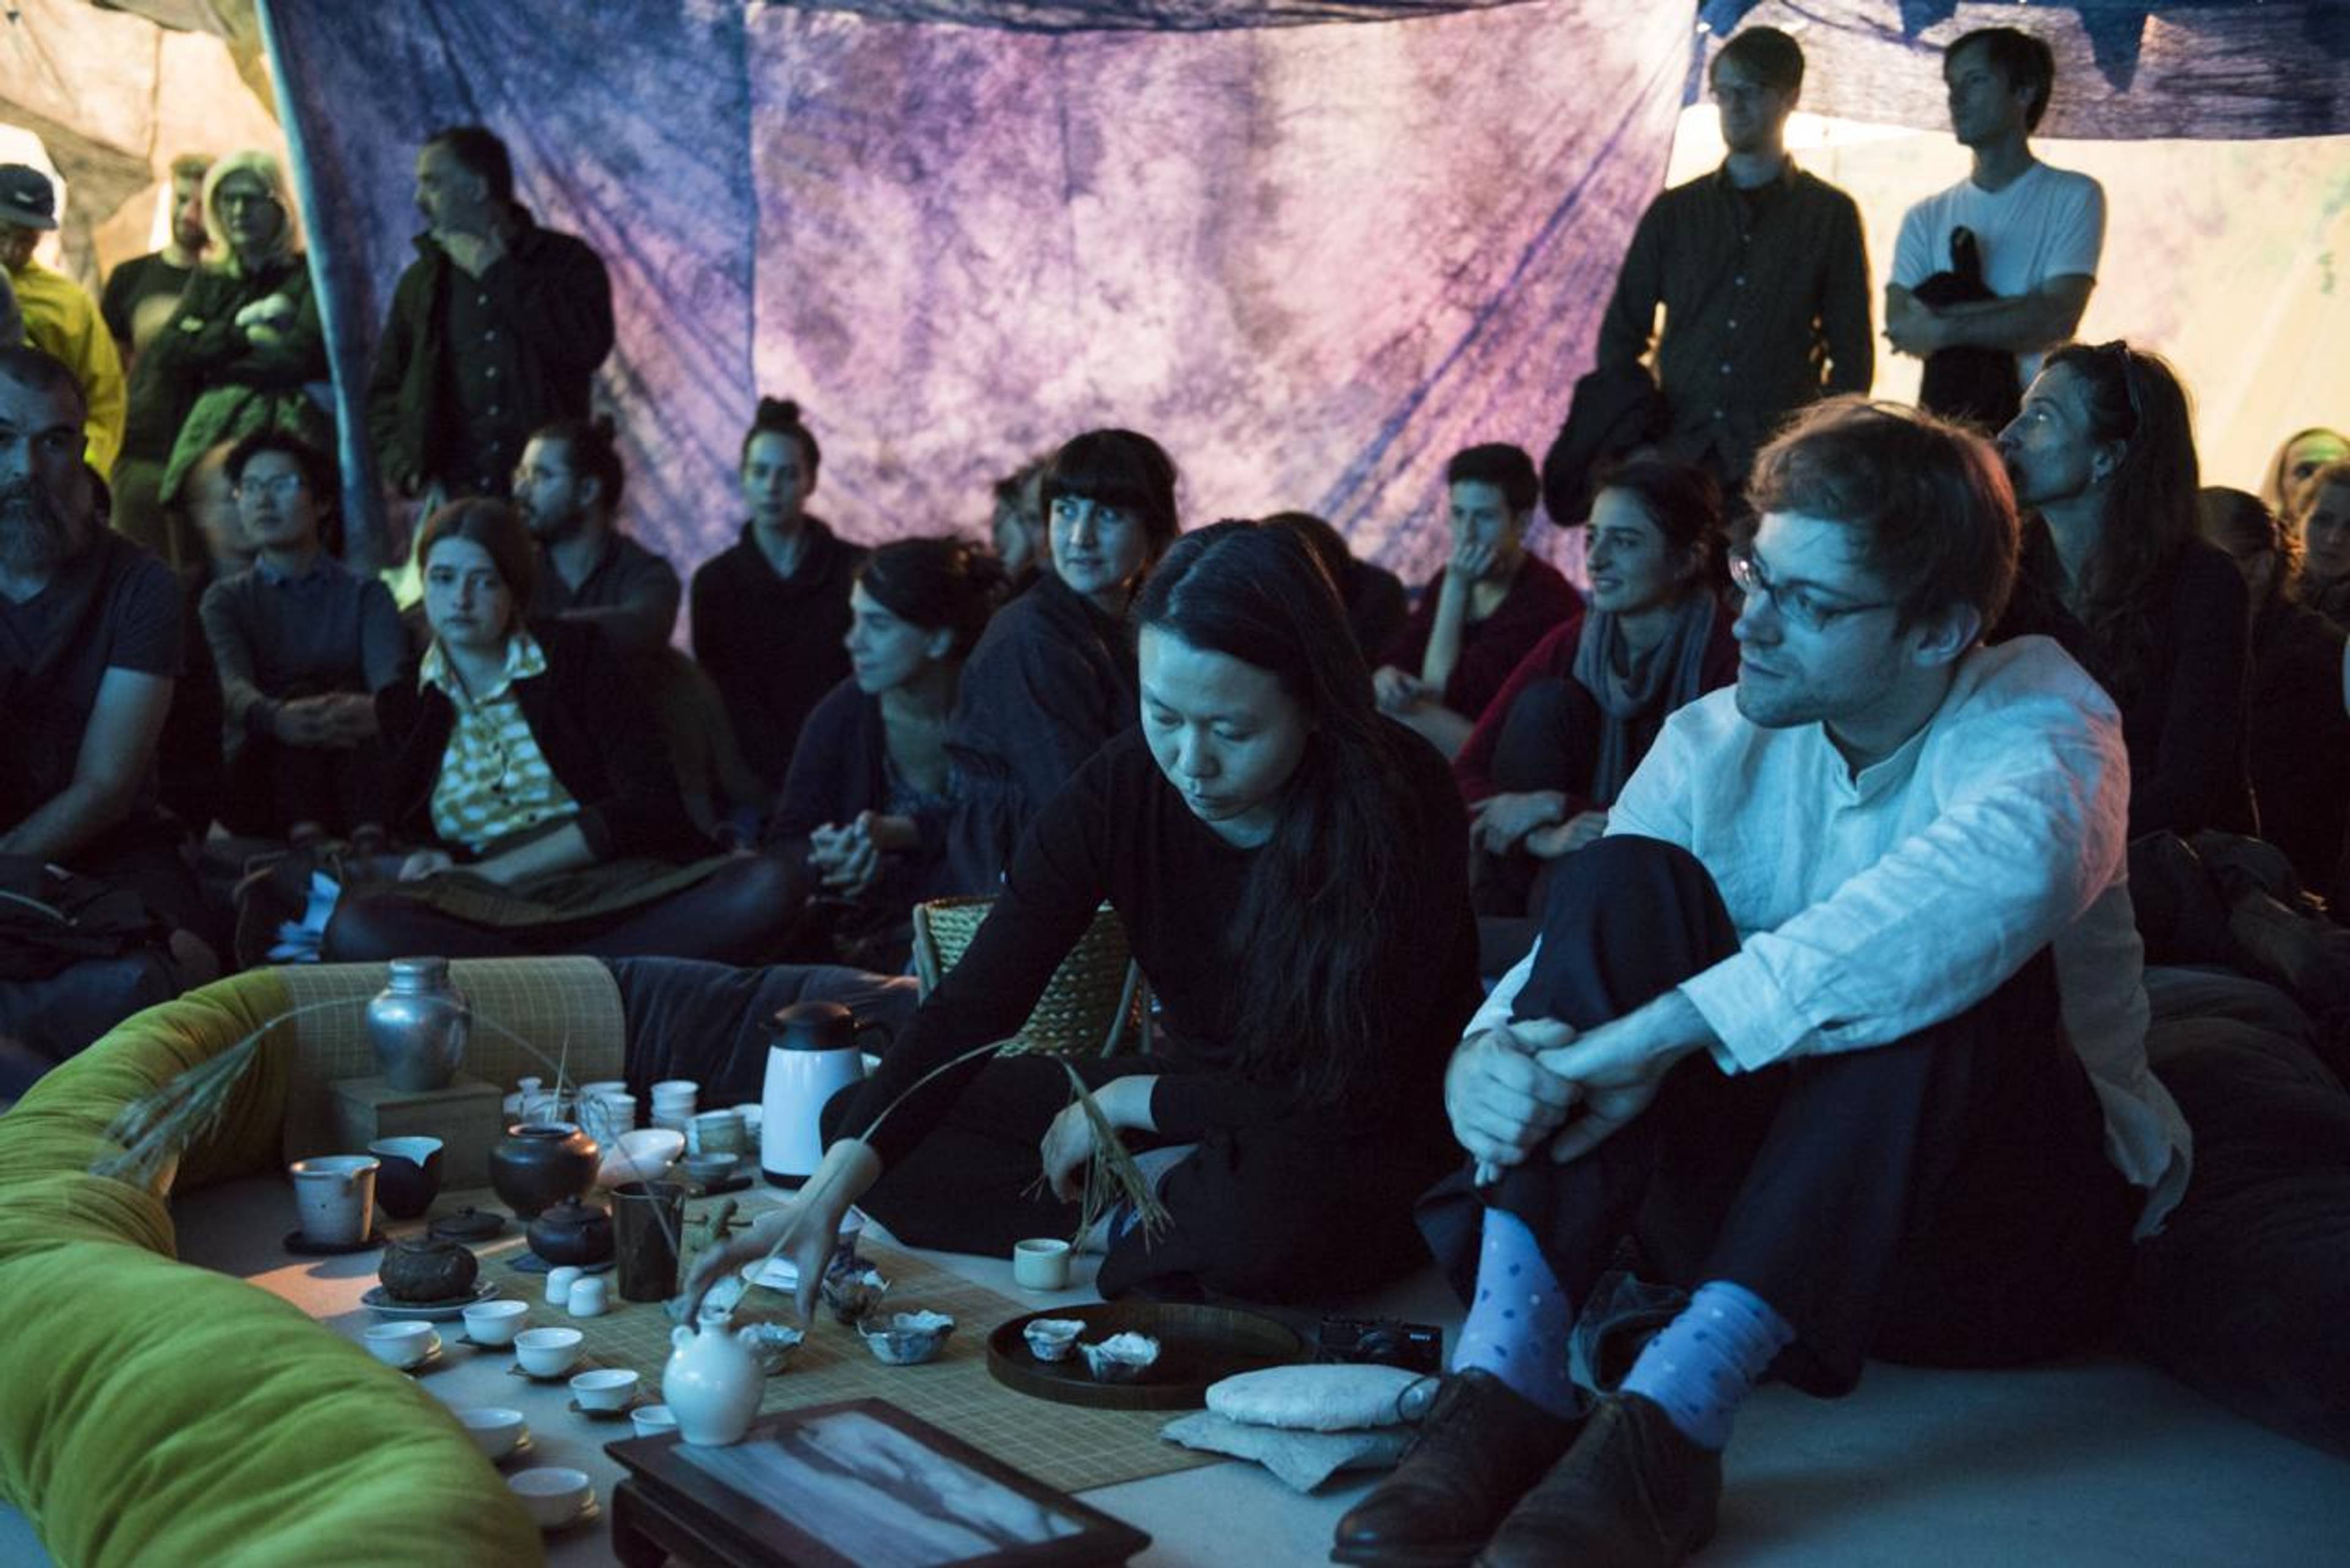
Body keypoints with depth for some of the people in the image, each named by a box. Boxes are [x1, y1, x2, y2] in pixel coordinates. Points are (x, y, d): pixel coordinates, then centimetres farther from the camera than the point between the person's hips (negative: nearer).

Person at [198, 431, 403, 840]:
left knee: (352, 707, -28)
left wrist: (373, 710, -40)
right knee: (299, 699, -28)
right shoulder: (225, 598, 12)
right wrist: (276, 717, -39)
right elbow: (233, 684, -11)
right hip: (258, 785, 0)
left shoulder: (366, 595, 11)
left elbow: (392, 680, -11)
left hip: (351, 790, 0)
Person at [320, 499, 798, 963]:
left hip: (622, 901, 0)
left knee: (760, 888, -33)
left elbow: (650, 802, -2)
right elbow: (404, 836, 19)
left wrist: (494, 871, -8)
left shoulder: (574, 653, 9)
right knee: (354, 929, -33)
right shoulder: (401, 703, 17)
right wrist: (434, 863, -8)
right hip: (493, 919, 1)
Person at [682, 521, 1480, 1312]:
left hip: (1371, 1151, -5)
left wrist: (1130, 1099, -15)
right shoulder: (1120, 789, -15)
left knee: (1276, 1209, -42)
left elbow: (1361, 1096, -23)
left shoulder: (1401, 804, -25)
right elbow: (974, 1003, -20)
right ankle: (1166, 1197, -9)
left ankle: (1132, 1213, -10)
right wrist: (831, 1189, -33)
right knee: (853, 1116, -4)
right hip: (1202, 1096, 5)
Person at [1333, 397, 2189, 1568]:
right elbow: (1577, 950, -8)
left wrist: (1665, 1028, -43)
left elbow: (1996, 878, -37)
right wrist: (1482, 1058, -33)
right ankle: (1507, 1374, -32)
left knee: (1947, 970, -32)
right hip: (1757, 1208, 3)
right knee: (1629, 875, -18)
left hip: (2017, 1222, -3)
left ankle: (1678, 1405, -38)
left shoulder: (2036, 714, -13)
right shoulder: (1715, 745, -1)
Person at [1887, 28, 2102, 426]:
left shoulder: (2074, 197, 3)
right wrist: (2016, 316, -13)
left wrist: (1943, 328, -11)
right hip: (1945, 415, 3)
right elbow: (1901, 327, -2)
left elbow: (2057, 317, -9)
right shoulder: (1926, 217, 12)